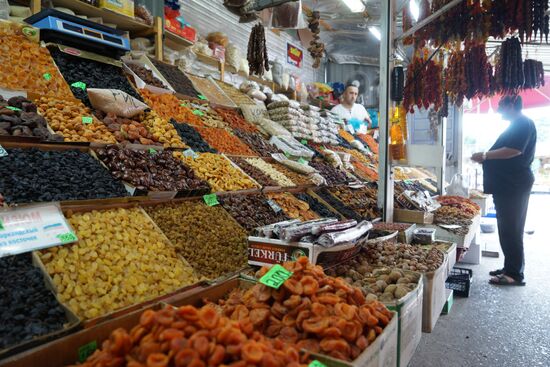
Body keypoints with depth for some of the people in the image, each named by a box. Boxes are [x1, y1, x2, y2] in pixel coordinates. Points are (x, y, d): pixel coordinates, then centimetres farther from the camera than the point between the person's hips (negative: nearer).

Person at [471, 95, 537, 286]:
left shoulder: (523, 123, -11)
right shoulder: (518, 124, 20)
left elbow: (514, 150, -25)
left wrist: (485, 155, -20)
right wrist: (487, 158, 18)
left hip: (513, 185, -10)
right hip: (510, 185, 10)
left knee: (510, 229, -7)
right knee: (509, 228, 13)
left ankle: (515, 274, 0)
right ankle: (510, 268, 22)